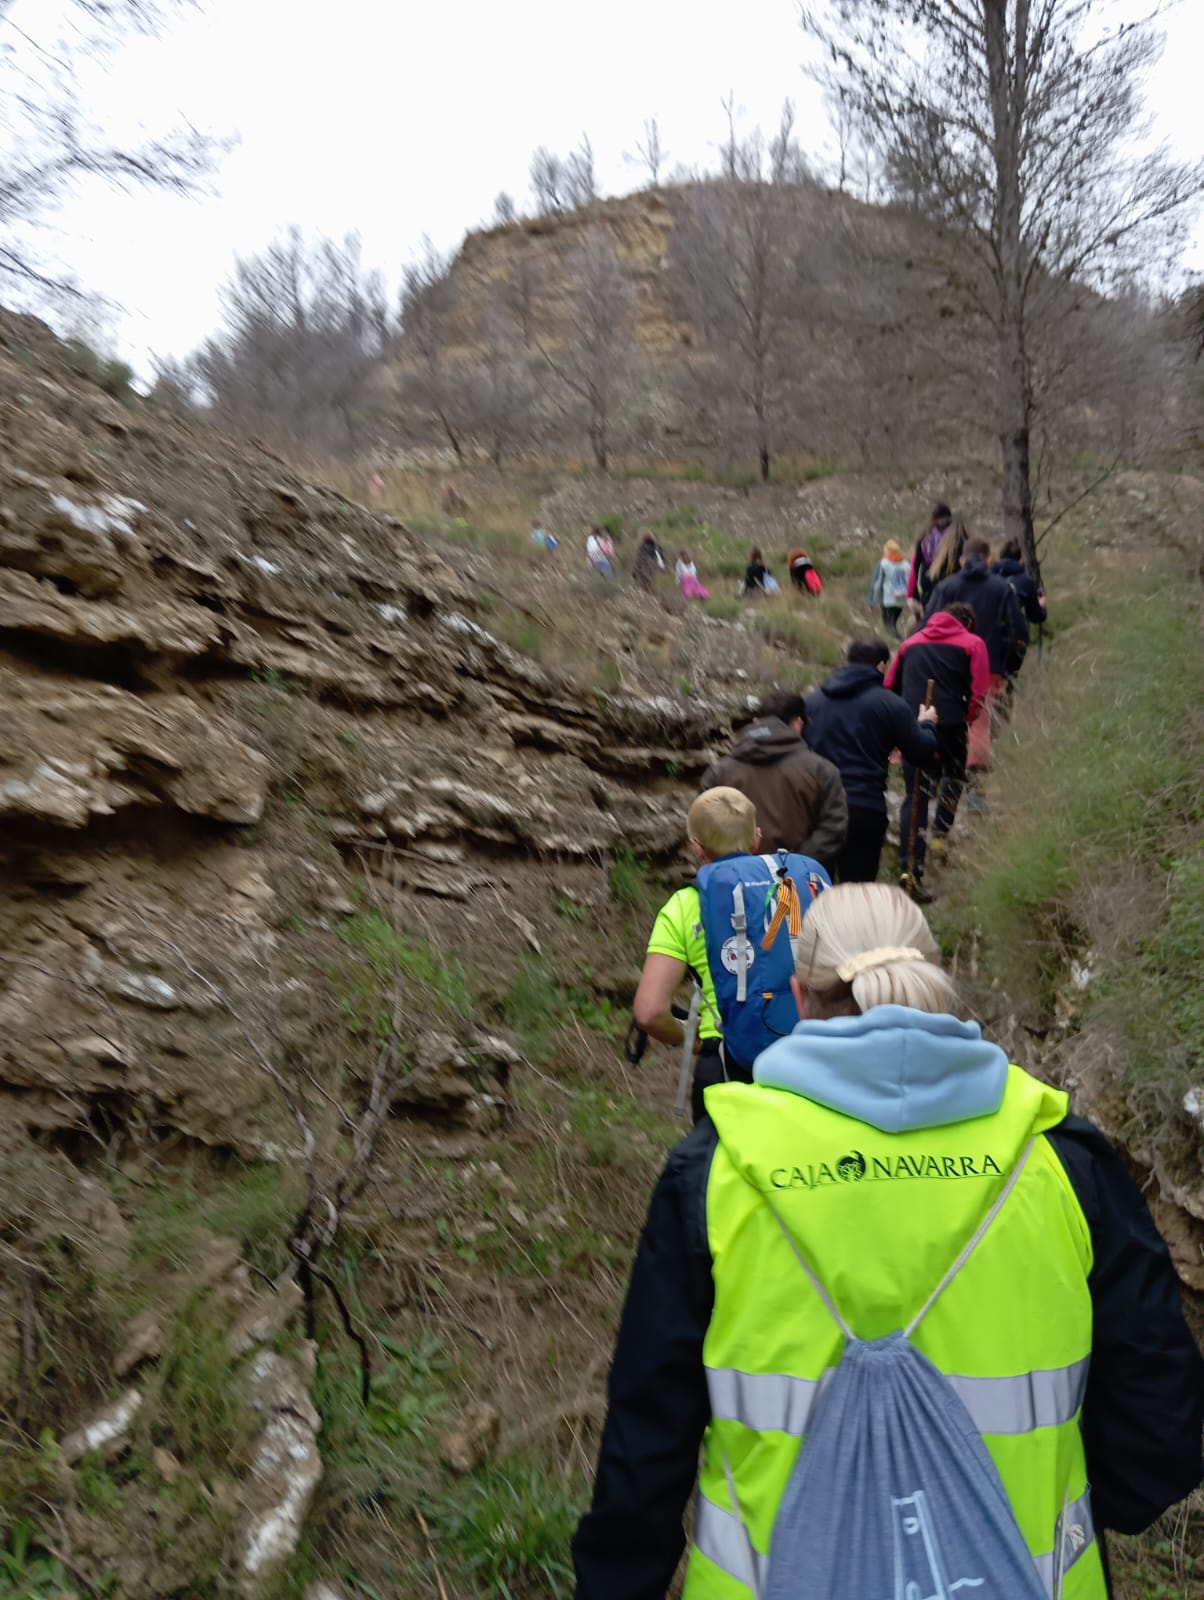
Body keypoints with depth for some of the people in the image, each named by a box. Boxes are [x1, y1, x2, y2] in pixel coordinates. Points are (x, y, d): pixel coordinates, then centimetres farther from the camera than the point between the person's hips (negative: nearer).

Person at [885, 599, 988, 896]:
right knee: (953, 776, 28)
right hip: (950, 724, -2)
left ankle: (910, 867, -5)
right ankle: (940, 833, 19)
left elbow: (890, 685, 17)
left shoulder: (911, 641, 18)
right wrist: (966, 721, 10)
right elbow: (978, 691, -3)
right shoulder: (972, 643, 7)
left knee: (914, 795, 4)